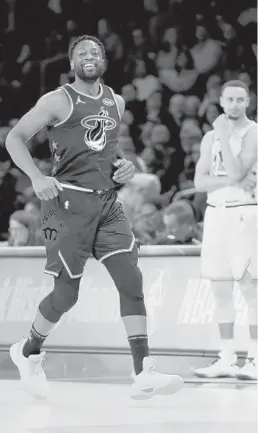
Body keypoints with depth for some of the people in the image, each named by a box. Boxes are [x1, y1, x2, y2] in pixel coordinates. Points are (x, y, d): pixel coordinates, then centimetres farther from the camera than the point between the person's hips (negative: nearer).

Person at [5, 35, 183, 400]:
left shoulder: (116, 103, 15)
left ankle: (143, 374, -13)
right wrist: (36, 177, -17)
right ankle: (28, 352, 25)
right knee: (67, 293, -3)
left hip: (108, 203, 5)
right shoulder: (58, 101, -4)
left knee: (131, 280, -9)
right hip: (69, 202, -5)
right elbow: (15, 138, -3)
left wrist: (121, 167, 9)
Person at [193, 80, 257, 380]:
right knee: (220, 290, 6)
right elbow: (199, 182, 4)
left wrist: (224, 136, -14)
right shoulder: (210, 137, 12)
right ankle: (226, 359, 11)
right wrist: (232, 181, -11)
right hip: (216, 213, 6)